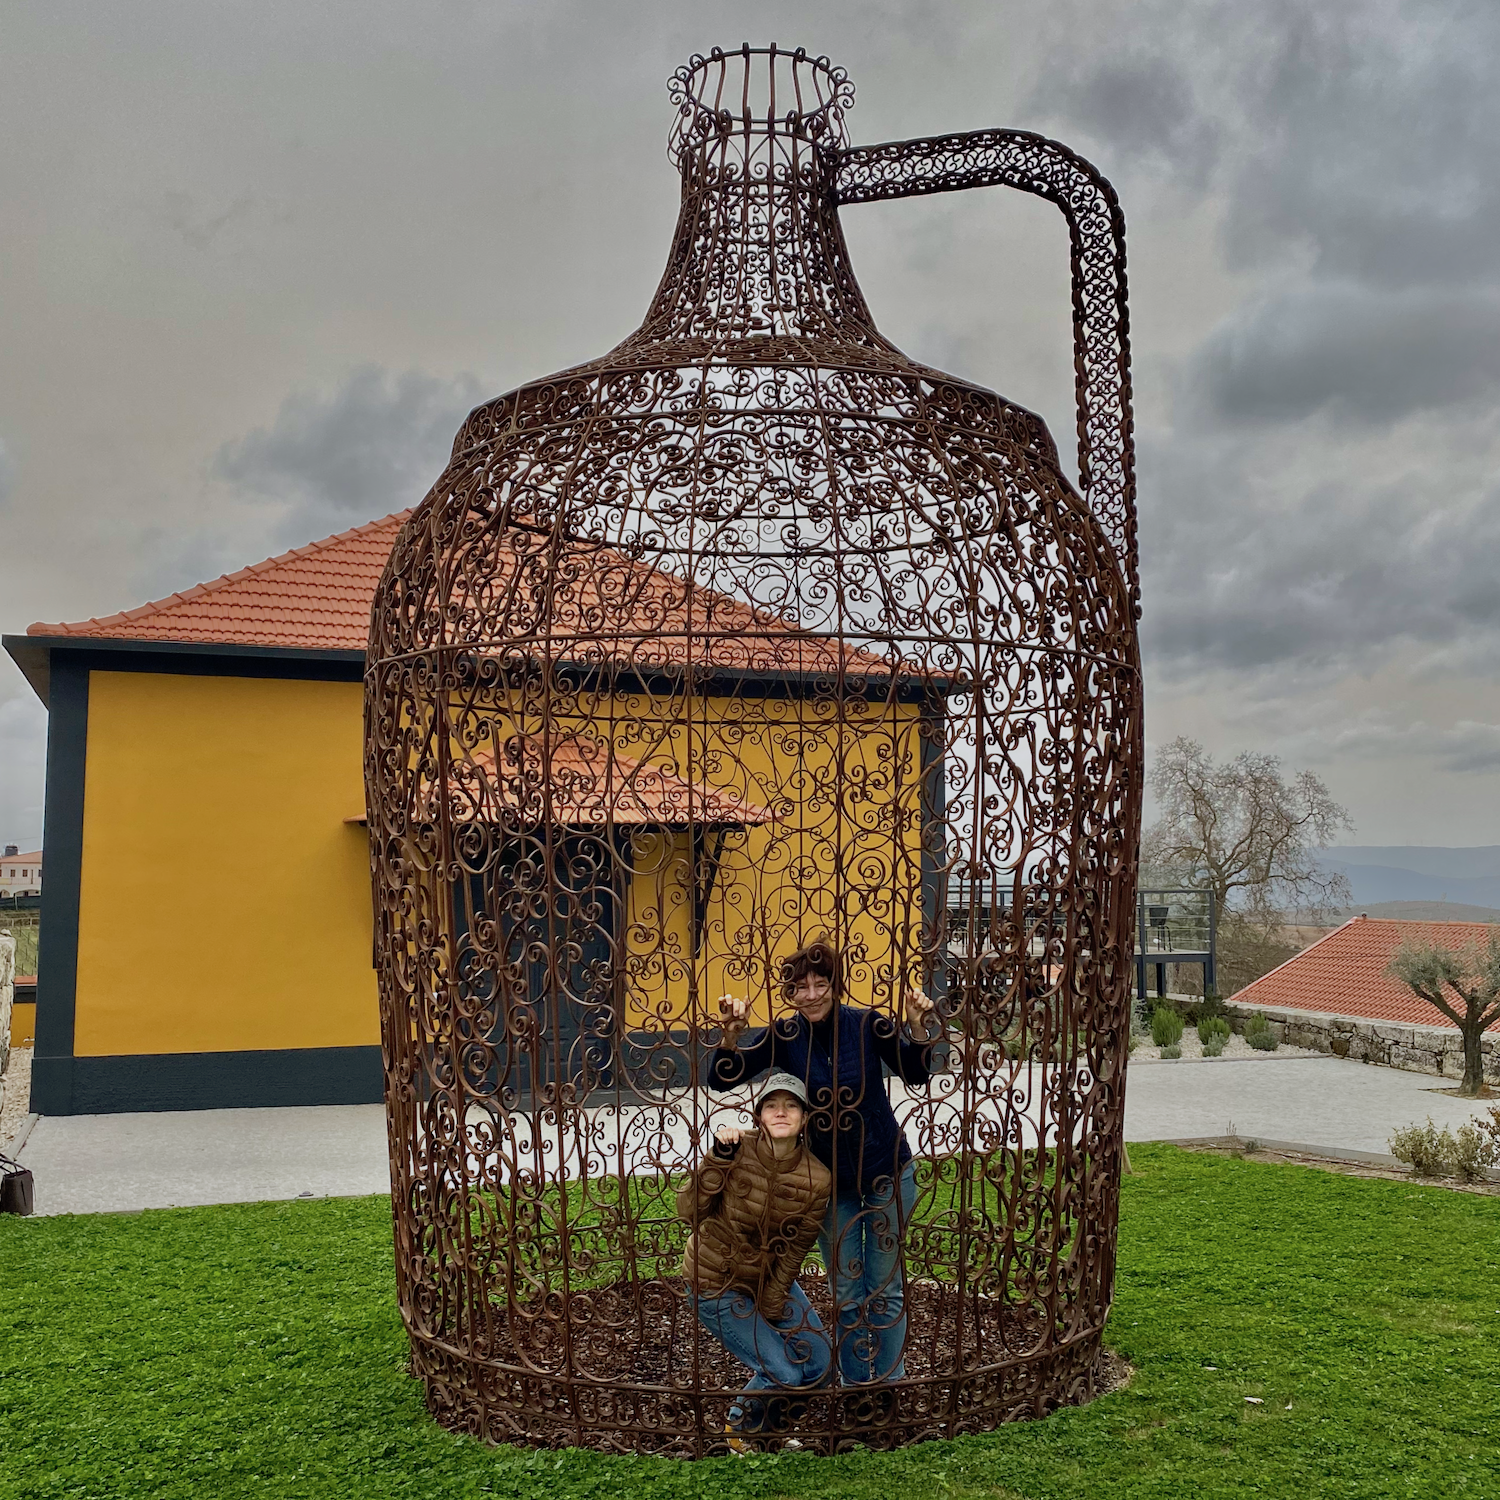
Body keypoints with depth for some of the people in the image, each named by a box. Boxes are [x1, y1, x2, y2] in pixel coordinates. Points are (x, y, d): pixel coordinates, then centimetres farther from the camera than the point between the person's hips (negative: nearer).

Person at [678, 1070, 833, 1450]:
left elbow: (795, 1251, -8)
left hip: (770, 1277, 5)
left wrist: (770, 1310, -7)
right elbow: (689, 1212, -27)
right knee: (782, 1373, -11)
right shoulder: (737, 1151, -24)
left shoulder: (815, 1179, -16)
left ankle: (771, 1419, 33)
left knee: (818, 1365, 3)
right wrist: (719, 1159, -37)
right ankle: (740, 1427, 21)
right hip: (715, 1283, -4)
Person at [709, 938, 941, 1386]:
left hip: (886, 1172, -1)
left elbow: (916, 1074, -5)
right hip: (829, 1180, 2)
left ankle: (889, 1388, 25)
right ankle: (855, 1387, 29)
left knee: (886, 1288, 10)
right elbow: (723, 1080, -14)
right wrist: (731, 1034, -32)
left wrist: (919, 1027, -23)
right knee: (847, 1294, 13)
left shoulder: (867, 1024, -15)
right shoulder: (785, 1036, -12)